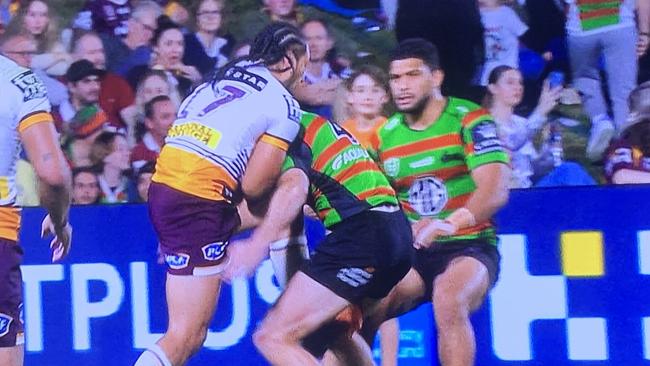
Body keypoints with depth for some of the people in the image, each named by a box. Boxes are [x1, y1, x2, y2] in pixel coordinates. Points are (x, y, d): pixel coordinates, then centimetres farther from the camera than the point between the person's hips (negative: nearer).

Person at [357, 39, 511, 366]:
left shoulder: (469, 120, -8)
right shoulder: (384, 136, 8)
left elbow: (496, 190, -21)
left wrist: (449, 224, -38)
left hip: (469, 248, -5)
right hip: (409, 253, 5)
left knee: (448, 299, -37)